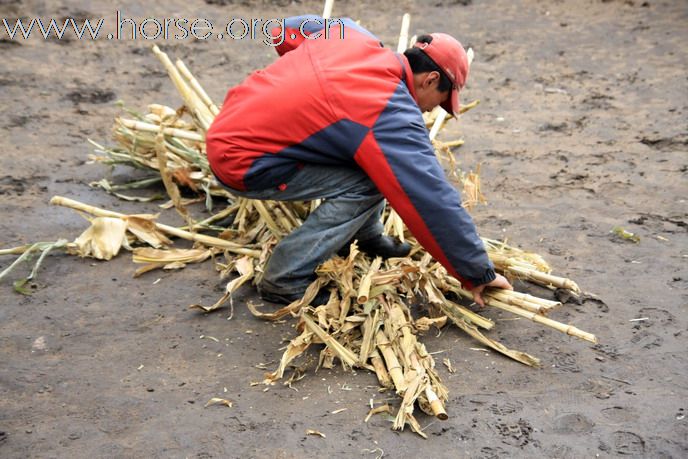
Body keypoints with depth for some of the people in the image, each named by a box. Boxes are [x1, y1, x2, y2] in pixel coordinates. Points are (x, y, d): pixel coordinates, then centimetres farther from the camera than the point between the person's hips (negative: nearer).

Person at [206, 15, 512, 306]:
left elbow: (287, 31, 17)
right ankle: (284, 279, -6)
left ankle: (367, 235, 23)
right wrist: (478, 273, -9)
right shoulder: (393, 117, -22)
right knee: (367, 184, -13)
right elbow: (435, 202, -19)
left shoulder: (351, 35, -1)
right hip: (241, 162, -9)